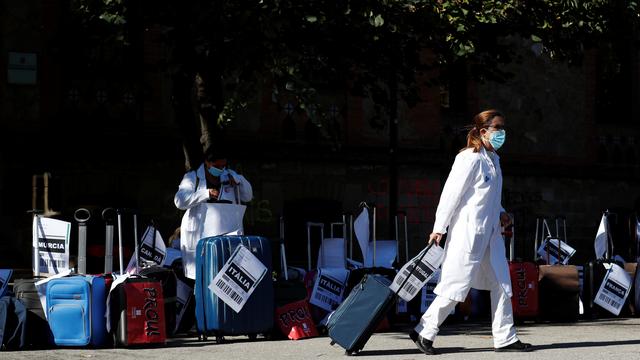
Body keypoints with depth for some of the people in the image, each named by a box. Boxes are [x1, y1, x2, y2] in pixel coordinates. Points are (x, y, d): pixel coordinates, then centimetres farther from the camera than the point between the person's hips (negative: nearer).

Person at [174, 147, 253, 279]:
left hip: (227, 234, 4)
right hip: (199, 236, -3)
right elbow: (179, 201, -12)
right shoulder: (193, 178, 3)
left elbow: (248, 197, 20)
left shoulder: (229, 175, 17)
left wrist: (239, 180, 1)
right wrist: (206, 193, -22)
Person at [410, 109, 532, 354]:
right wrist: (439, 228, -14)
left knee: (501, 283, 8)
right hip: (468, 231, -9)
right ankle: (424, 332, 7)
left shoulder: (493, 159, 13)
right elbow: (451, 193, -15)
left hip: (490, 232, 9)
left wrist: (499, 213, 9)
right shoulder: (470, 159, -15)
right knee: (457, 285, -5)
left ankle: (505, 338, 13)